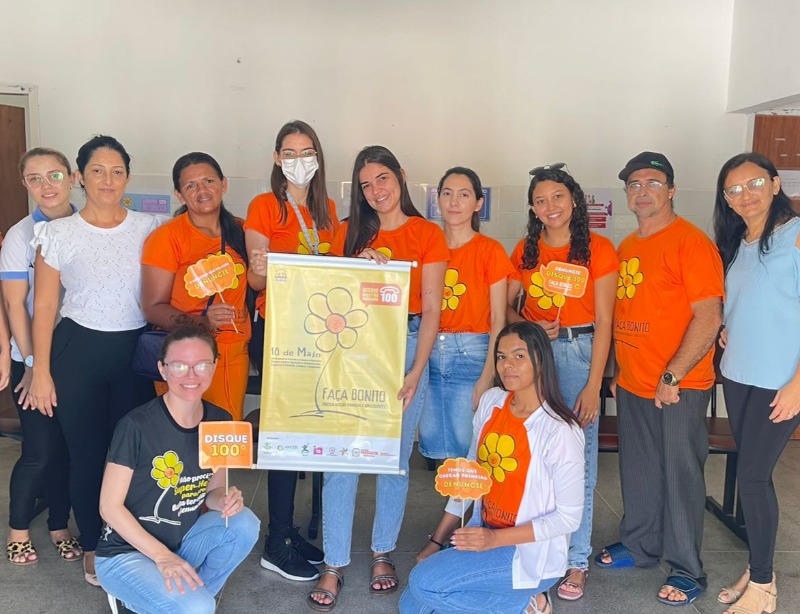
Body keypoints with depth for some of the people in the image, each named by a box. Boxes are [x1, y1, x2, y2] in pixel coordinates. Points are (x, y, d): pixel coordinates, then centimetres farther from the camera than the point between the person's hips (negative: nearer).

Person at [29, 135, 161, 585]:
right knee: (87, 452, 7)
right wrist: (41, 371, -3)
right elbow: (45, 305, 0)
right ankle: (94, 547, 26)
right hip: (78, 351, 0)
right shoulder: (59, 234, 0)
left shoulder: (149, 229, 3)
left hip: (137, 351, 1)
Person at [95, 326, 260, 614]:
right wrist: (162, 556, -21)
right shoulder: (136, 426, -21)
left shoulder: (220, 421, -5)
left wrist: (226, 500, -18)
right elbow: (110, 506, -15)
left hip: (181, 542, 5)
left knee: (244, 523, -22)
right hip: (126, 553, -5)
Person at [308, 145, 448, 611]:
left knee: (395, 457, 8)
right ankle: (334, 565, 10)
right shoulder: (351, 233, 10)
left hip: (407, 347, -2)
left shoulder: (428, 235, 1)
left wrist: (415, 372, -11)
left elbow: (431, 311, -3)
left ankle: (383, 553, 26)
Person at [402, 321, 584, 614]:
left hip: (530, 552, -7)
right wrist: (437, 540, 7)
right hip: (484, 532, 7)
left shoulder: (560, 431, -20)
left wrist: (495, 539, -22)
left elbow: (569, 517, -15)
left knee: (424, 581, -21)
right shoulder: (491, 402, -1)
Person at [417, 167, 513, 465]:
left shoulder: (490, 250, -2)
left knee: (466, 445, -2)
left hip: (471, 354, -3)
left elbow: (498, 319, -4)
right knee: (432, 443, 6)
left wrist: (488, 375, -11)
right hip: (428, 352, 3)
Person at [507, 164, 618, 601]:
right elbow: (505, 307, 12)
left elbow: (603, 322, -6)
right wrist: (531, 326, -10)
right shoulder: (525, 251, 8)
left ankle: (577, 561, 14)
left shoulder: (598, 249, -3)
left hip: (579, 352, -3)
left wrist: (593, 386, -10)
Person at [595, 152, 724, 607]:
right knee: (637, 472, 17)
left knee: (680, 476, 3)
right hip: (632, 384, 7)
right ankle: (639, 546, 35)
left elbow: (708, 318, -18)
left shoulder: (691, 242, -12)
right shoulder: (627, 248, 11)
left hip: (679, 387, -7)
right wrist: (622, 371, 15)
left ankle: (687, 571, 18)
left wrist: (672, 378, -18)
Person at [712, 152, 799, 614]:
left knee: (752, 475, -4)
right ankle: (758, 570, 25)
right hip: (737, 375, 7)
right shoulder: (736, 244, 11)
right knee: (754, 474, 12)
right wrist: (726, 331, 3)